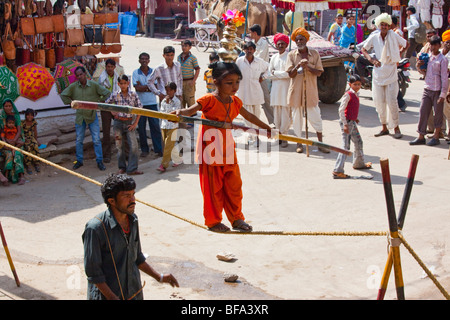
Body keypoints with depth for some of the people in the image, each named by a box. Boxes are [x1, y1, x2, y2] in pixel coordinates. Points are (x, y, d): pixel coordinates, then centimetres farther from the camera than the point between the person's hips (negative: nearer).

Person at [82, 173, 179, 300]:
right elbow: (92, 273, -16)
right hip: (106, 295, -6)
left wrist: (159, 277, 12)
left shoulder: (133, 219, 2)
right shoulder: (95, 228, -20)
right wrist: (112, 298, -20)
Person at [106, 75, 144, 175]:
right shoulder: (115, 95, 0)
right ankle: (122, 167, 21)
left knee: (134, 146, -11)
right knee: (120, 146, 6)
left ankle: (132, 169, -9)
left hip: (130, 122, 0)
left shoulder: (133, 94, -1)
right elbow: (106, 104, 17)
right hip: (118, 122, 1)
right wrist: (112, 112, 2)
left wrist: (135, 123, -3)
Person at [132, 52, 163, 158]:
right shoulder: (135, 73, 1)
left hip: (152, 103, 0)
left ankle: (159, 149, 2)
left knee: (155, 126, -2)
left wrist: (143, 87, -11)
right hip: (140, 103, 0)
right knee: (141, 127, 4)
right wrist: (149, 86, -7)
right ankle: (144, 149, 15)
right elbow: (137, 88, -9)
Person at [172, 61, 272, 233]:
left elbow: (249, 116, 22)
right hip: (210, 151, -6)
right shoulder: (209, 100, -14)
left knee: (234, 185, 11)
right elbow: (191, 110, -28)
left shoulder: (235, 102, 6)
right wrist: (180, 113, -51)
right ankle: (213, 221, 19)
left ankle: (236, 218, 26)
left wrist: (267, 128, 32)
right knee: (213, 187, 4)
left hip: (228, 150, 6)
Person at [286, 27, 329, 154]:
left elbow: (319, 72, -1)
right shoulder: (291, 55, 3)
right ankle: (299, 143, 16)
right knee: (297, 116, 4)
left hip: (311, 90, 0)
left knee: (315, 116, 0)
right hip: (296, 90, 0)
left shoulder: (314, 54, 4)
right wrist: (298, 66, -21)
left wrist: (308, 67, -19)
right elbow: (290, 74, -3)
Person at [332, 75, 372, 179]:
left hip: (352, 122, 9)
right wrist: (345, 124, -24)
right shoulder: (348, 95, -16)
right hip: (347, 122, -9)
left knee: (358, 142, 22)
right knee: (346, 146, -11)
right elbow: (341, 110, -21)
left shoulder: (356, 94, 11)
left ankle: (359, 163, 42)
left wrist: (355, 119, 14)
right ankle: (337, 171, -13)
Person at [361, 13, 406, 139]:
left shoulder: (393, 36, -3)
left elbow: (407, 45, 9)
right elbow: (363, 49, 11)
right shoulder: (374, 37, 2)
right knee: (379, 101, 5)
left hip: (391, 73, -3)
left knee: (392, 101, -8)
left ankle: (396, 128, 3)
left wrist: (398, 56, 1)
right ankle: (384, 127, 18)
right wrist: (371, 59, -4)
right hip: (378, 73, 3)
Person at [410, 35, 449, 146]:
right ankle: (421, 137, 10)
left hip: (437, 91, -6)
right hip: (427, 90, 6)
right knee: (423, 112, 4)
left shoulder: (442, 60, -10)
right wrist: (419, 67, -1)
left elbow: (444, 78, -11)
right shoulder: (427, 57, 8)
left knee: (438, 114, 5)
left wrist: (442, 95, -15)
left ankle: (436, 137, 15)